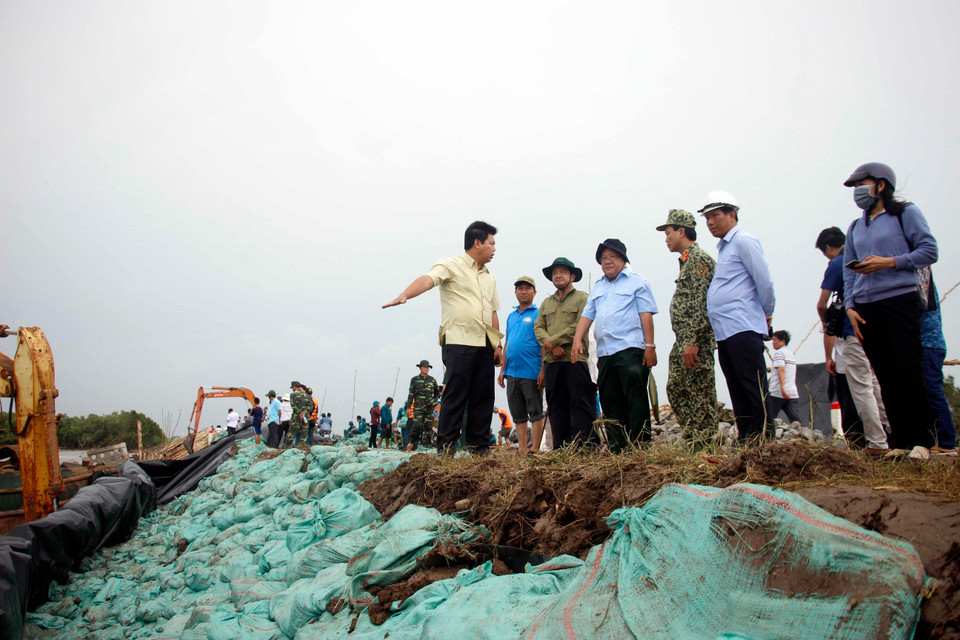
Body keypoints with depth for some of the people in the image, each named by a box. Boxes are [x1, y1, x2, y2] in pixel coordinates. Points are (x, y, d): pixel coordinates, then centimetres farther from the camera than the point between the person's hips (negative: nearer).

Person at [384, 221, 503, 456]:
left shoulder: (490, 277, 23)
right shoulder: (451, 265, 1)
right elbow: (427, 280, -17)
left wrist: (498, 345, 14)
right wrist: (404, 295, -36)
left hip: (485, 344, 7)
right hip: (458, 342, -6)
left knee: (484, 396, 5)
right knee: (455, 394, -9)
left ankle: (479, 445, 14)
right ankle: (445, 447, -3)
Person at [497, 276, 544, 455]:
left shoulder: (538, 314, -2)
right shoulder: (511, 316, 17)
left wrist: (543, 371, -16)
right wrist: (502, 370, 14)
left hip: (531, 373, -7)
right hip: (512, 373, 7)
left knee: (535, 413, 0)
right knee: (518, 415, 10)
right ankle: (522, 450, 16)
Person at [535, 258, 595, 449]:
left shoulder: (582, 298, 5)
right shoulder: (546, 303, 22)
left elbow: (579, 326, -7)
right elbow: (538, 328, 11)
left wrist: (552, 340, -9)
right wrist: (552, 347, -8)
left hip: (575, 359, -5)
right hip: (551, 361, 5)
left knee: (580, 404, -6)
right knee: (556, 406, 6)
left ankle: (583, 446, -6)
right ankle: (560, 448, 10)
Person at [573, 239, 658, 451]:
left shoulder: (637, 282, 6)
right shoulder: (598, 287, 23)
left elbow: (646, 315, -3)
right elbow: (587, 315, 18)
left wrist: (650, 346, -11)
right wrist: (577, 340, 3)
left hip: (631, 349, -6)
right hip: (605, 353, 6)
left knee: (636, 401, -9)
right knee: (610, 403, 6)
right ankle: (616, 449, 11)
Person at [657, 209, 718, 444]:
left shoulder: (698, 259, -10)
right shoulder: (687, 260, 21)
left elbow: (701, 303, -19)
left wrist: (693, 341, -24)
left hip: (696, 341, -10)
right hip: (682, 341, 10)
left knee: (700, 393, -6)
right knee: (676, 388, 11)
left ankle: (704, 442, -1)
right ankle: (691, 436, 17)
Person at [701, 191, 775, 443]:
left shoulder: (744, 241, -4)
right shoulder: (723, 247, 23)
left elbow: (765, 282, -10)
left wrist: (767, 313, 2)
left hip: (743, 329, -9)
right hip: (724, 333, 9)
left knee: (755, 389, -8)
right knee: (738, 393, 9)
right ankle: (745, 440, 13)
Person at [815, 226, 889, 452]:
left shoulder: (836, 265, -4)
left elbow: (822, 305, -5)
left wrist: (826, 322, 16)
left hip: (854, 332, -7)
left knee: (861, 389, -4)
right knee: (876, 387, 13)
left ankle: (878, 444, -6)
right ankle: (888, 438, 13)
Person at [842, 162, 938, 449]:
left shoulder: (905, 213, 5)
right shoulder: (855, 227, 20)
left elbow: (929, 251, -2)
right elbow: (848, 271, 17)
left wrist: (890, 262, -13)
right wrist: (850, 306, 6)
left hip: (901, 300, -5)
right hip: (866, 309, 5)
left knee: (908, 373, -8)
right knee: (886, 380, 4)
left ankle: (923, 442, 0)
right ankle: (902, 443, 9)